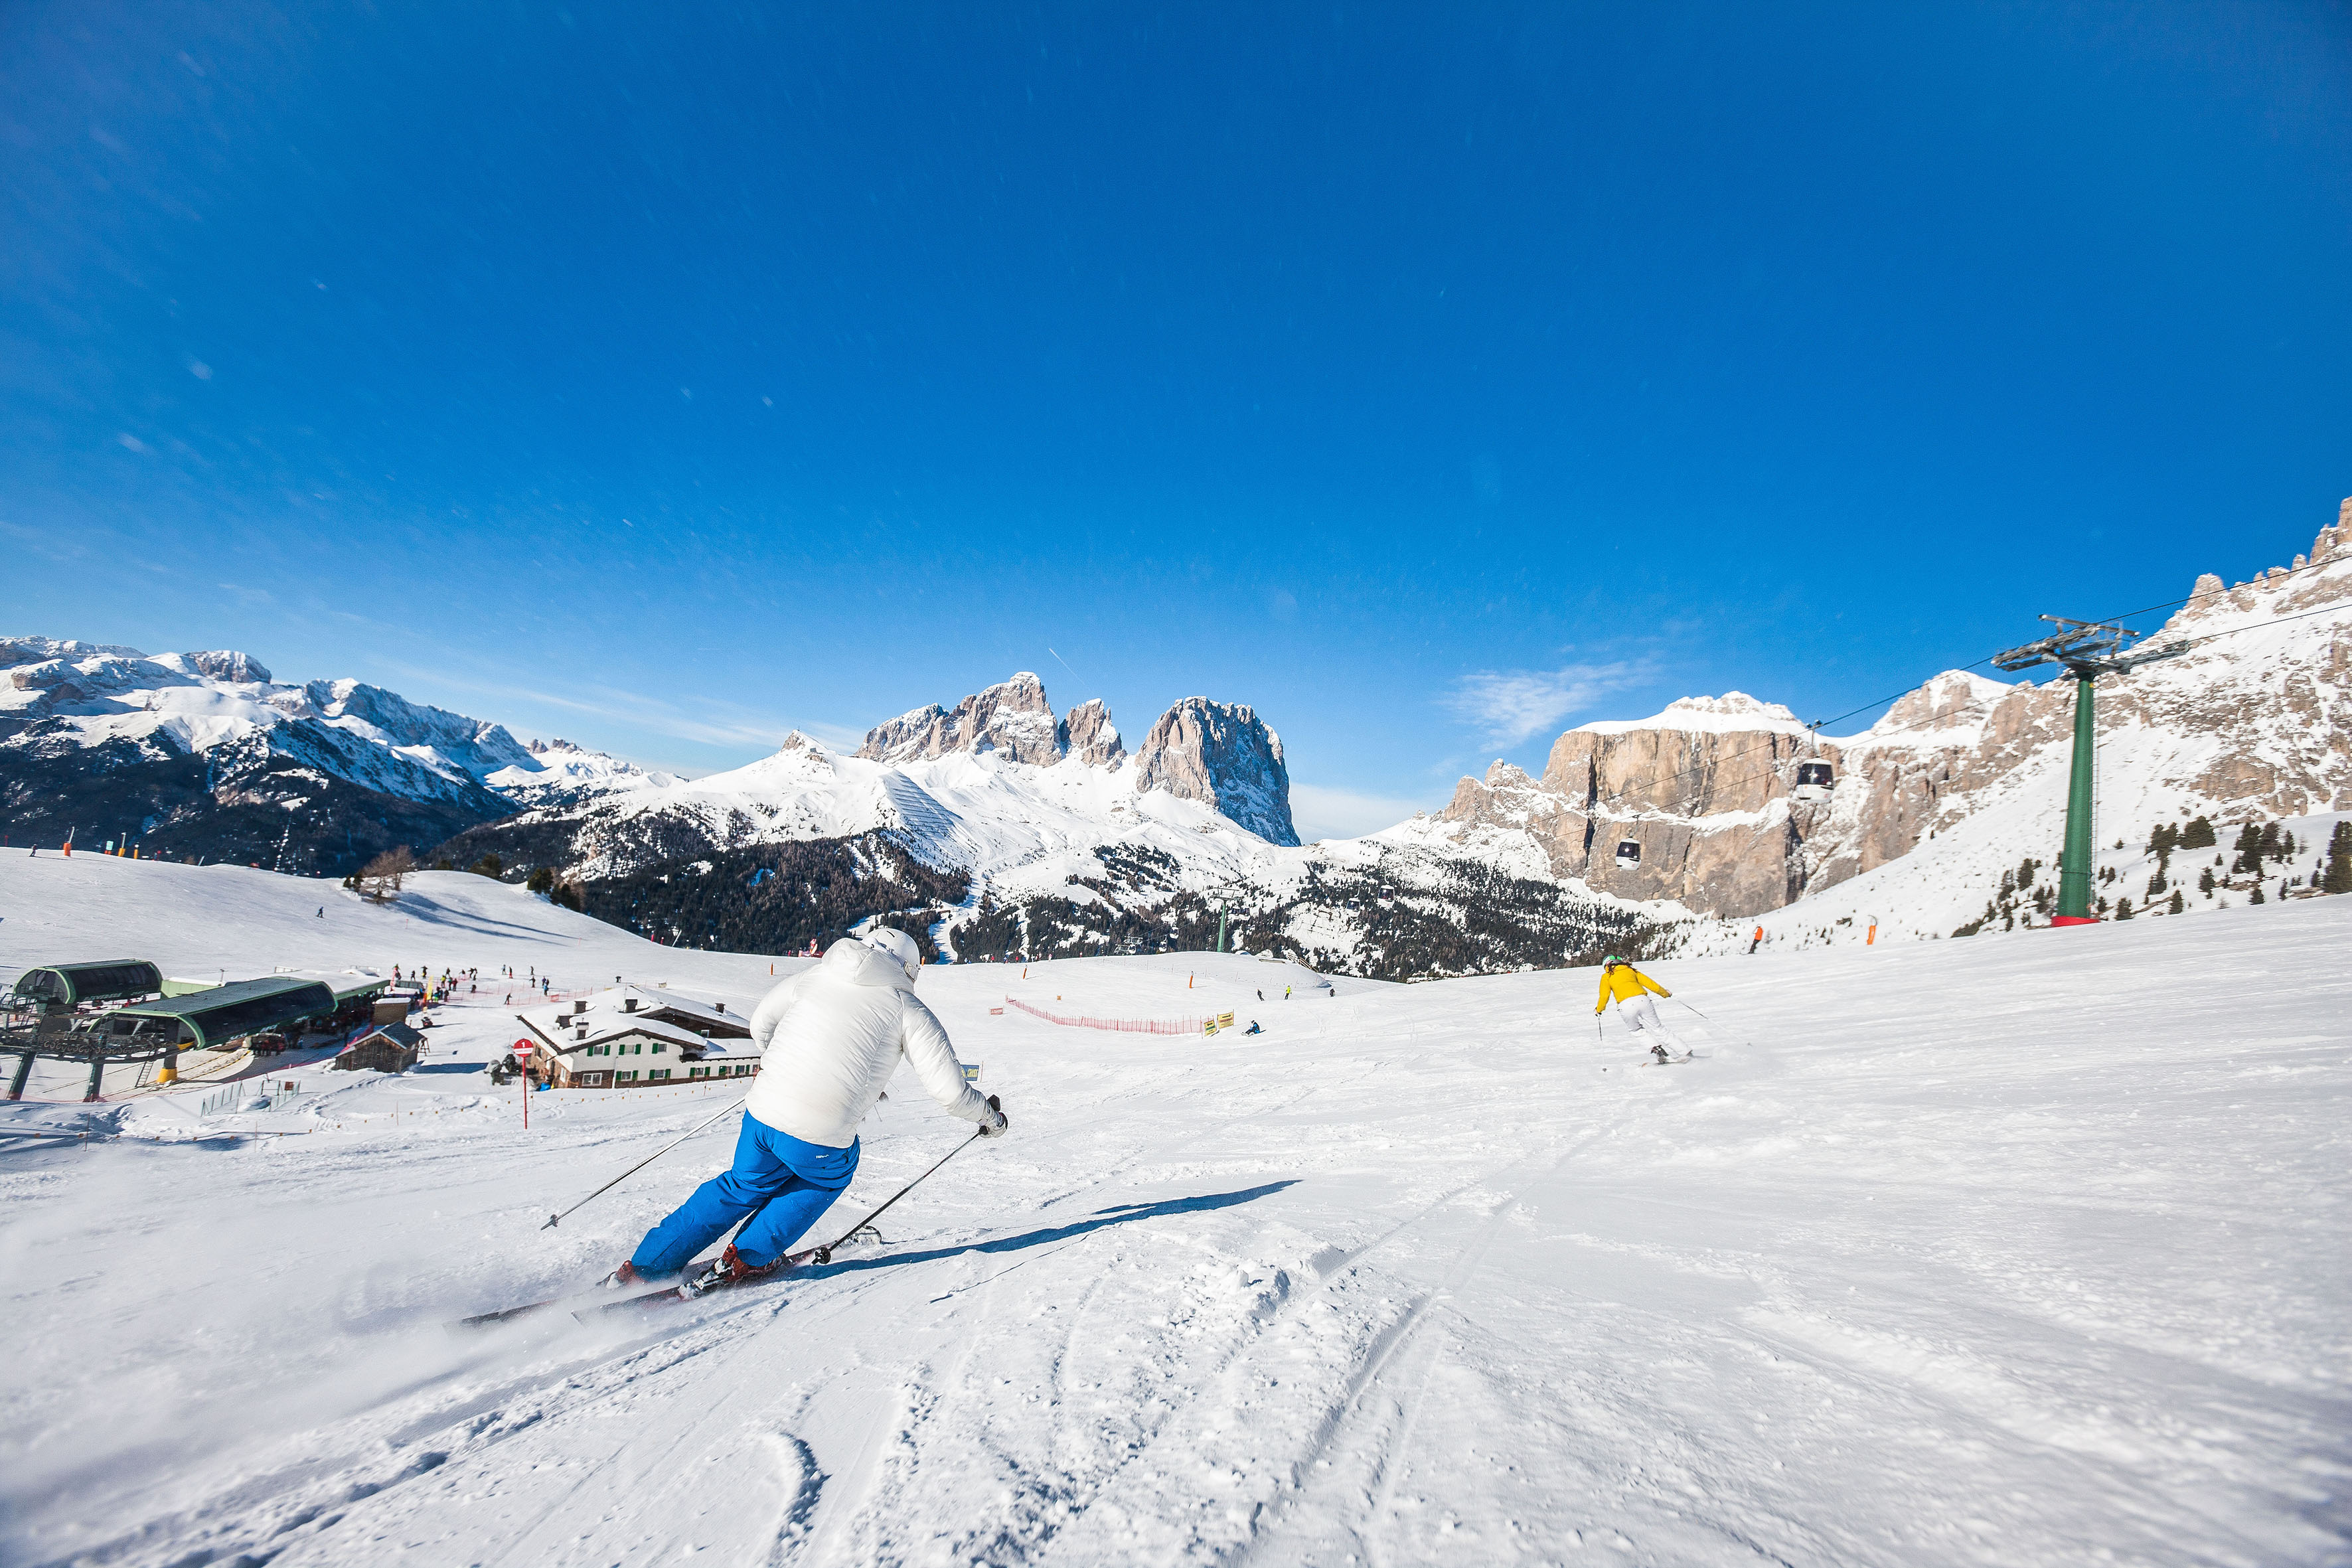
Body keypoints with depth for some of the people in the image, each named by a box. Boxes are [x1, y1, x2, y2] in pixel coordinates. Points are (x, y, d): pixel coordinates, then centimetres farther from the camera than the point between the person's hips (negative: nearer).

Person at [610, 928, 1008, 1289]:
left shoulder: (813, 976, 13)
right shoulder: (908, 1009, 1)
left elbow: (760, 1026, 26)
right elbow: (951, 1091, -2)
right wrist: (989, 1115, 17)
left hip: (760, 1115, 4)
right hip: (820, 1141, -4)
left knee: (746, 1186, 31)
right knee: (830, 1174, 30)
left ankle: (643, 1267, 32)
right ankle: (744, 1260, 30)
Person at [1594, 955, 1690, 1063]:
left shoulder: (1607, 976, 16)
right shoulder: (1630, 970, 25)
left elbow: (1604, 997, 6)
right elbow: (1650, 983, 24)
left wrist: (1598, 1010, 22)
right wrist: (1665, 993, 39)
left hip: (1626, 1005, -3)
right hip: (1642, 1000, 3)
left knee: (1637, 1030, 23)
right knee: (1657, 1029, 15)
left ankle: (1654, 1047, 3)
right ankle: (1686, 1051, 13)